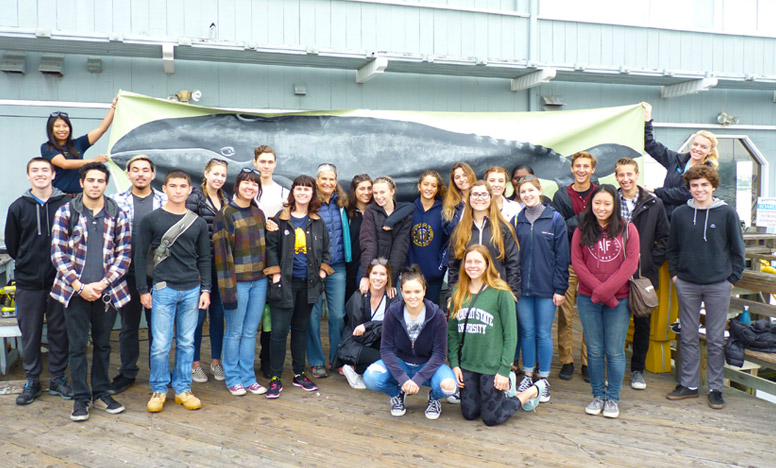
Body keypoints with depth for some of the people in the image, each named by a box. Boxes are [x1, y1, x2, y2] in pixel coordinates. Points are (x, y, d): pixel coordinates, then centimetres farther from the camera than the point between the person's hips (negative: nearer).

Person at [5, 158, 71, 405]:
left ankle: (57, 378, 20)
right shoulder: (18, 207, 3)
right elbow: (11, 244, 12)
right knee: (30, 333, 8)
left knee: (59, 331, 7)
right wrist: (28, 263, 11)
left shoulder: (66, 206, -3)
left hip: (59, 281, -1)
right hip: (28, 283, 1)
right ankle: (32, 381, 21)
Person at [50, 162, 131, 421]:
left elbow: (124, 253, 2)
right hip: (75, 291, -1)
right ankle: (80, 398, 17)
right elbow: (58, 253, -3)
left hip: (107, 291, 1)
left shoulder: (117, 214, 4)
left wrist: (104, 283, -9)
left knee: (103, 344, 12)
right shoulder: (65, 212, 1)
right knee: (78, 346, 5)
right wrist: (79, 286, -11)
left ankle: (101, 393, 25)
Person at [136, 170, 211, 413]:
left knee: (186, 343, 8)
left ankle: (183, 389, 19)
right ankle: (159, 390, 15)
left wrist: (205, 290, 5)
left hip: (192, 290, 3)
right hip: (163, 290, -2)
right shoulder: (151, 220, 1)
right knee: (160, 345, -1)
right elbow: (140, 256, 3)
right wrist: (143, 290, -2)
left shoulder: (198, 223, 9)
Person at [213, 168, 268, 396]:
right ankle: (233, 379, 18)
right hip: (237, 281, -5)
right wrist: (227, 287, -16)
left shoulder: (259, 214, 12)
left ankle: (248, 378, 20)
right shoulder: (225, 214, -7)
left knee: (250, 331, 11)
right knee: (234, 332, 5)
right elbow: (221, 251, -11)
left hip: (259, 281, 5)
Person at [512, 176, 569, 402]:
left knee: (544, 333, 4)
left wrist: (560, 288, -7)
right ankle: (527, 377, 23)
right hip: (522, 287, 3)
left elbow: (562, 256, -3)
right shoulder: (517, 221, 7)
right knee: (527, 332, 10)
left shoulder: (555, 219, -1)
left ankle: (543, 380, 17)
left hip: (546, 288, -3)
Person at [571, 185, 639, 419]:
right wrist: (597, 289, -13)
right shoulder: (581, 231, 5)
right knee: (594, 351, 8)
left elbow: (630, 263, -5)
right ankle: (598, 395, 22)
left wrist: (605, 290, -14)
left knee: (615, 352, 4)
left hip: (619, 300, -1)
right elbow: (577, 262, -1)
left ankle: (613, 398, 18)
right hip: (588, 300, 1)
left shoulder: (627, 229, 2)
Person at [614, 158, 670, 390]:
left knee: (643, 323, 9)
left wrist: (652, 263, -4)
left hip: (644, 275, 1)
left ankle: (637, 369, 24)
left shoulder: (654, 203, 2)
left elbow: (664, 238, 5)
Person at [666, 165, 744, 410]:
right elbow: (672, 248, 12)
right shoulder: (680, 214, 3)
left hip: (718, 285, -2)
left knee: (716, 340, 5)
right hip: (687, 285, 2)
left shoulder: (727, 213, -2)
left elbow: (737, 250, 3)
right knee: (688, 337, 10)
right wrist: (674, 273, 4)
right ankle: (688, 385, 21)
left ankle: (716, 388, 17)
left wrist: (732, 278, -1)